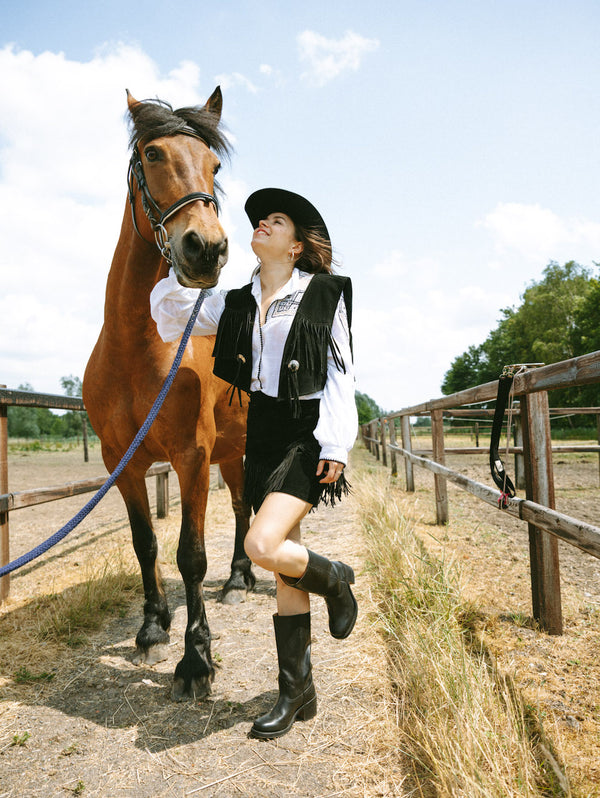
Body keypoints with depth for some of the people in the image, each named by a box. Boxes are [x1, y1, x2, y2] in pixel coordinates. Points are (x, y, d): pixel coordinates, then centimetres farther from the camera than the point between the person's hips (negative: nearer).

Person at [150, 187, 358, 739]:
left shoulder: (326, 295, -2)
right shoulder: (238, 303, 11)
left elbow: (341, 375, -5)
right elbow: (171, 317, 11)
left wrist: (335, 446, -11)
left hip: (309, 433, -5)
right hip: (263, 430, 5)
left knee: (262, 546, -22)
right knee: (286, 565, 9)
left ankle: (335, 579, 12)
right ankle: (297, 692, 23)